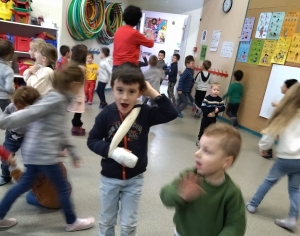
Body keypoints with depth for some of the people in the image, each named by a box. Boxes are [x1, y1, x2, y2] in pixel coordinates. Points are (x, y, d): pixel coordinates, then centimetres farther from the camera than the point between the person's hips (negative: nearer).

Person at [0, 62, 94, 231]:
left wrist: (73, 152, 17)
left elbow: (59, 130, 16)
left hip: (35, 151, 9)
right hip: (43, 153, -9)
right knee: (63, 187, 7)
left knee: (25, 184, 22)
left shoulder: (60, 99, 12)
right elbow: (29, 114, -24)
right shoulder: (56, 99, -18)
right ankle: (72, 222, 25)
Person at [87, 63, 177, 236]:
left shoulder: (145, 113, -12)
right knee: (106, 221, 22)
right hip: (109, 178, 0)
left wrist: (153, 92, -21)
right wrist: (111, 151, -24)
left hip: (135, 179, 0)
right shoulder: (106, 114, -14)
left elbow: (171, 114, -18)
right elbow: (92, 141, -7)